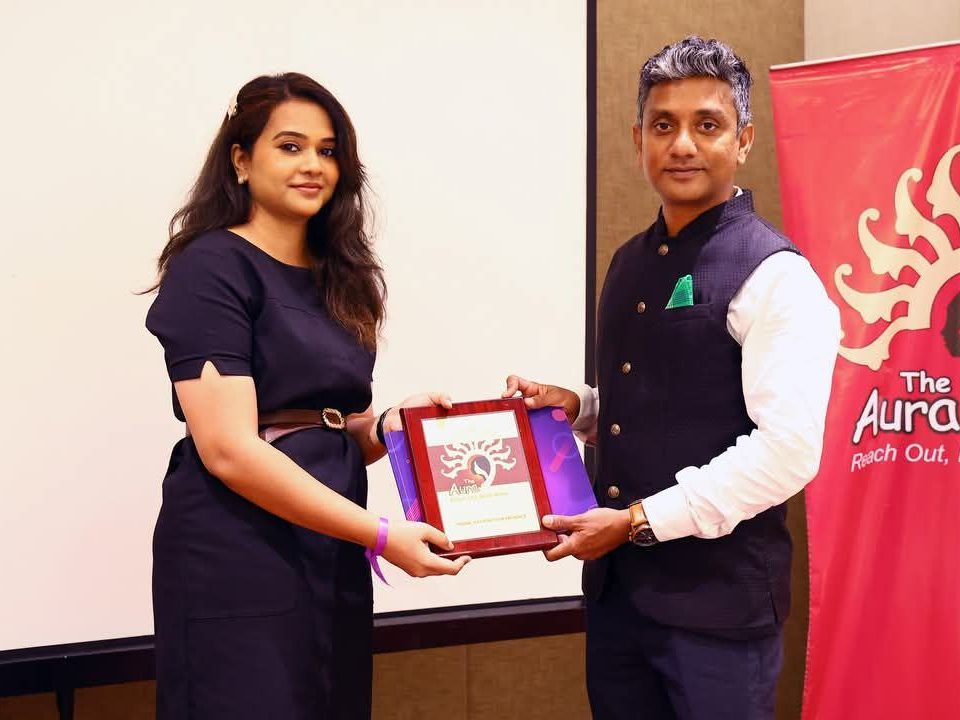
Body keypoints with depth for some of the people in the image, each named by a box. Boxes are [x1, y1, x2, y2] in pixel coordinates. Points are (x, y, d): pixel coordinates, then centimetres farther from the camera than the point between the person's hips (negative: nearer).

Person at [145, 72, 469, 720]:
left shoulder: (336, 279, 12)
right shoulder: (211, 269, -11)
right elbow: (230, 450, -19)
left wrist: (386, 426, -5)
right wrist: (380, 535, -20)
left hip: (332, 559, 8)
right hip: (238, 567, -7)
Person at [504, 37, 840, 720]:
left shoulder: (775, 276, -13)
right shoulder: (630, 264, 11)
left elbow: (788, 450, -20)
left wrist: (640, 521, -18)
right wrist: (576, 407, 3)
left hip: (718, 597, -7)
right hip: (616, 584, 7)